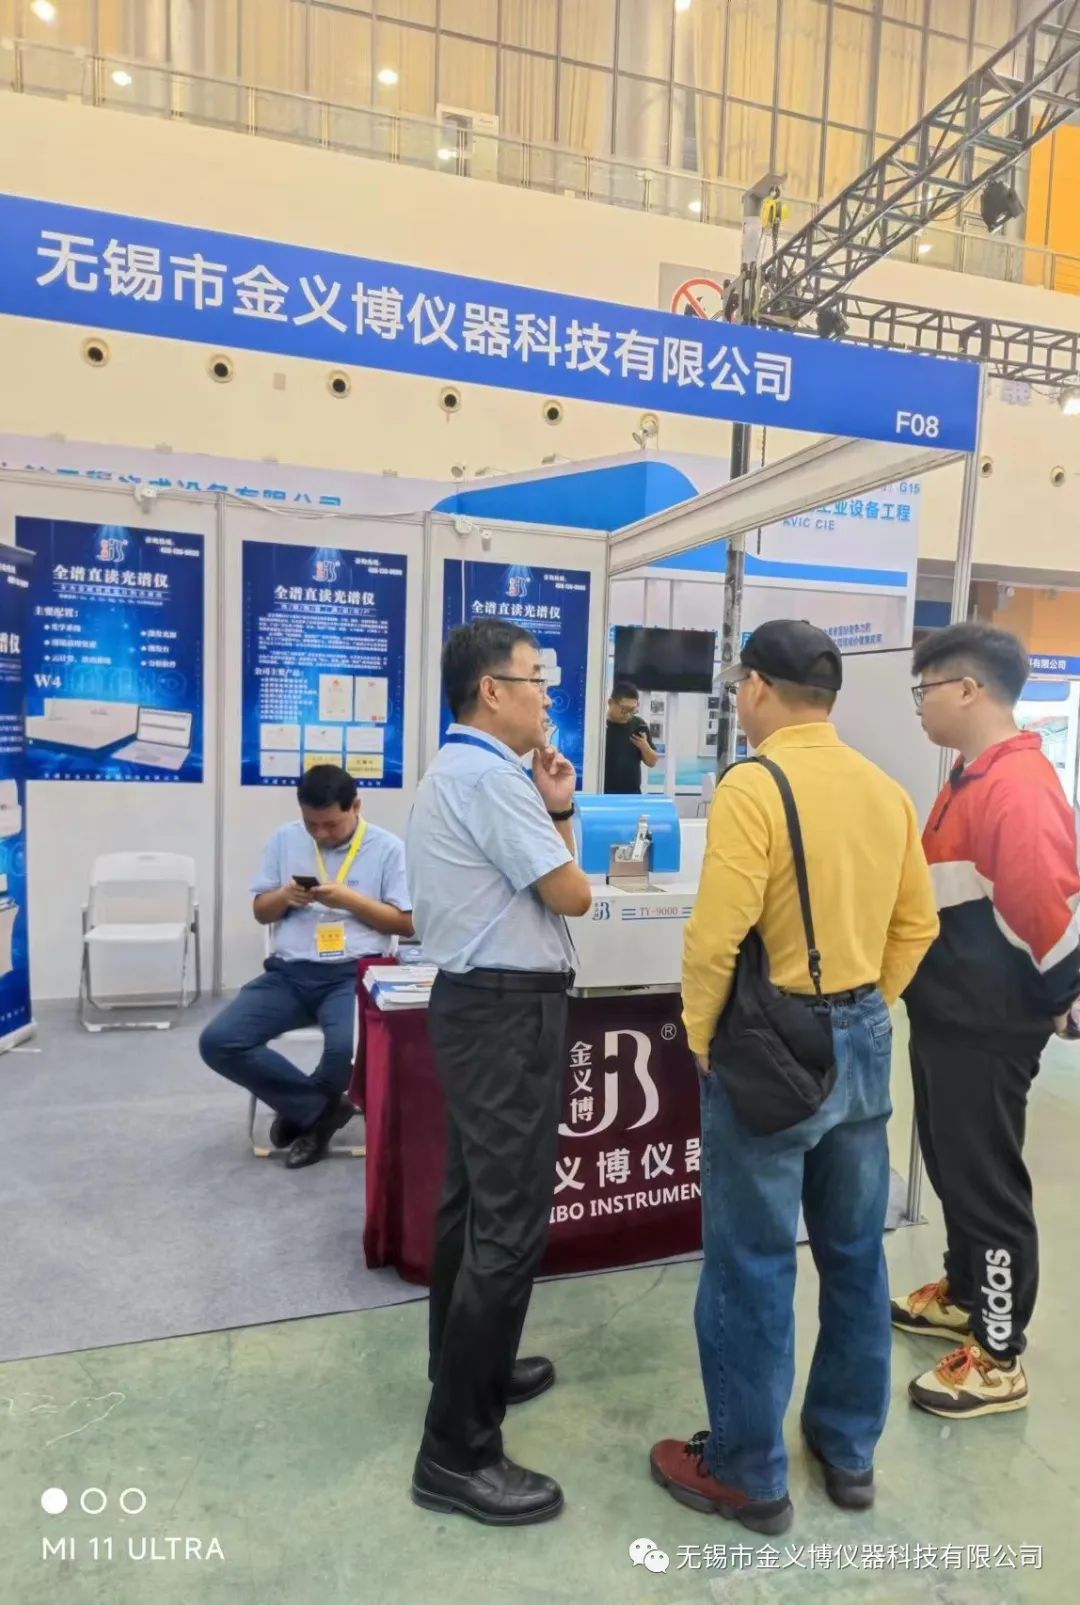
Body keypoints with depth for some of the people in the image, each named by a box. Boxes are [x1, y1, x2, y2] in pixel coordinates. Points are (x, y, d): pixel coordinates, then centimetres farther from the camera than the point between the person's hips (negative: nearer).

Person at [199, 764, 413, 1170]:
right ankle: (320, 1109, -4)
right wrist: (285, 896, -6)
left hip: (352, 974, -4)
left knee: (346, 1047, -33)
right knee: (218, 1042, -16)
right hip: (288, 972, 4)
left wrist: (349, 899, -12)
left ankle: (303, 1109, 4)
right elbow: (260, 911, 18)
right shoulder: (285, 839, 12)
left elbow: (407, 923, 0)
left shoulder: (388, 848, 1)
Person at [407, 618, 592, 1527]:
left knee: (474, 1199, 21)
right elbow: (573, 895, -14)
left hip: (477, 1002, 11)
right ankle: (458, 1453, 8)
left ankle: (468, 1370, 38)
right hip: (510, 1011, -11)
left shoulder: (456, 772, 15)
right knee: (511, 1221, -4)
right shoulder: (490, 777, -18)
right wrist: (557, 818, 4)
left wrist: (556, 809, 4)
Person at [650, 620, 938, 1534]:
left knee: (753, 1266, 9)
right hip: (864, 1041, 7)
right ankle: (849, 1449, 38)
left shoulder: (752, 786, -18)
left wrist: (701, 1037, -6)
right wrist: (865, 1008, 17)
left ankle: (748, 1474, 26)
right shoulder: (887, 791, 3)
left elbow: (717, 938, -22)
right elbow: (917, 926, 9)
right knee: (855, 1252, 20)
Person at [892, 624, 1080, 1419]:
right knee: (952, 1165, 22)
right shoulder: (970, 779, 11)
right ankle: (965, 1294, 41)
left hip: (989, 1023, -10)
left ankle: (999, 1358, 20)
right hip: (948, 1012, 10)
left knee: (987, 1179, 3)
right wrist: (933, 990, 17)